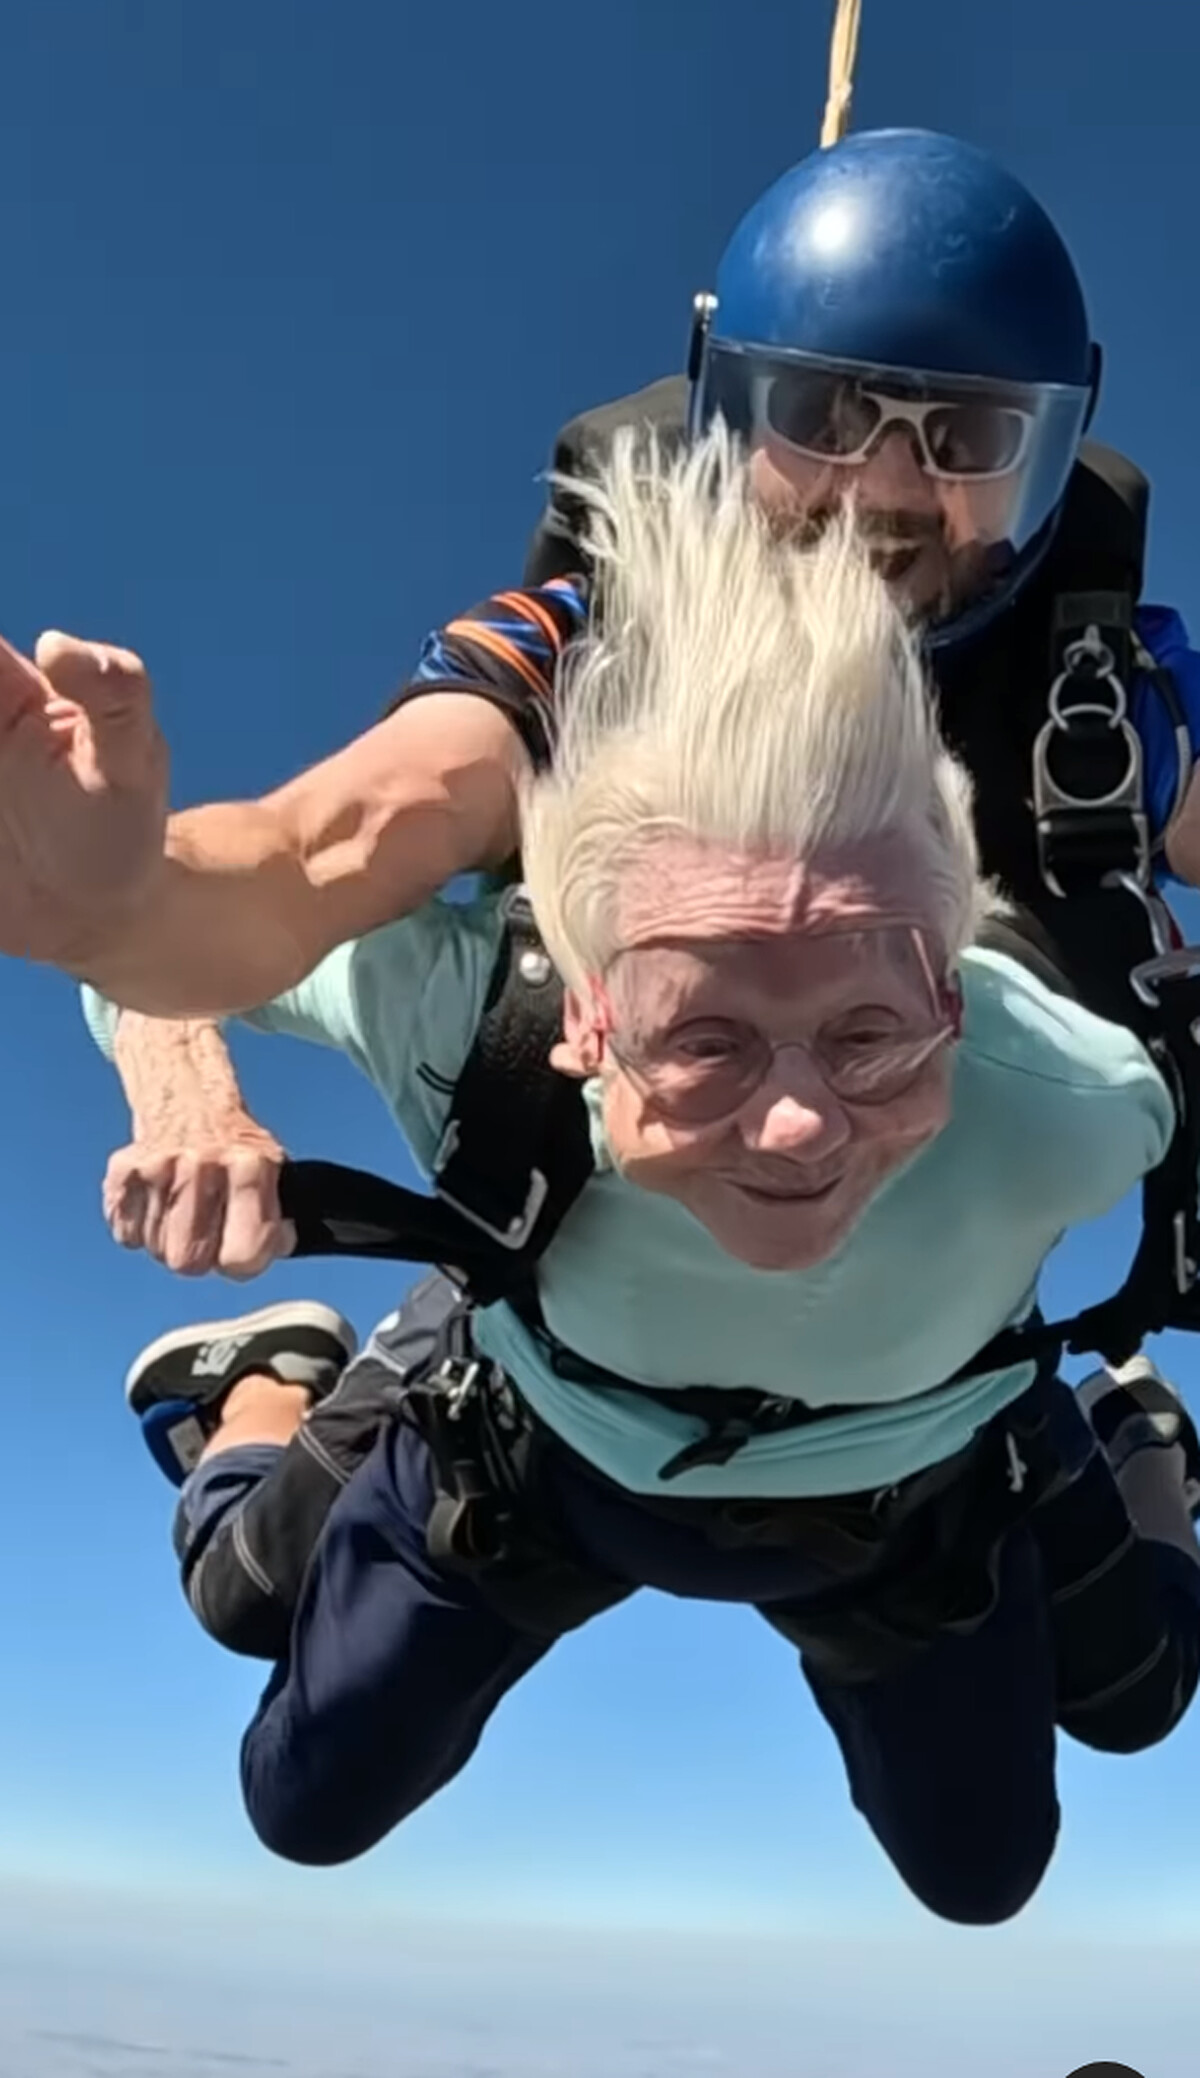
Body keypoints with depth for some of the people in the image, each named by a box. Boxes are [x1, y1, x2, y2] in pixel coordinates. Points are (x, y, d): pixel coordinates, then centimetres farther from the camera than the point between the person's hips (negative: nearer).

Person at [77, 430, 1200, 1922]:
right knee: (305, 1812, 20)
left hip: (918, 1505, 1)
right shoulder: (458, 1005, -44)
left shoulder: (1064, 1110, -43)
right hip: (532, 1455, 0)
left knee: (983, 1879, 28)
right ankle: (262, 1389, 43)